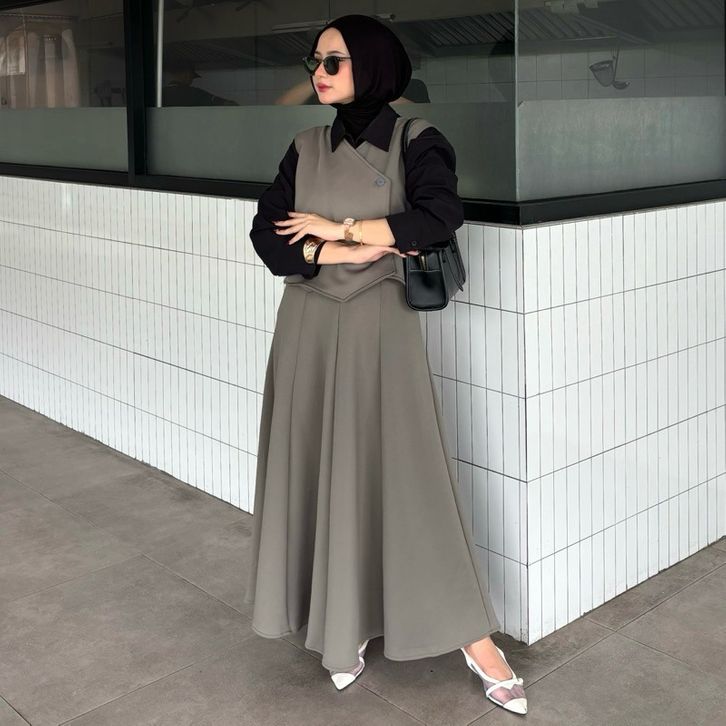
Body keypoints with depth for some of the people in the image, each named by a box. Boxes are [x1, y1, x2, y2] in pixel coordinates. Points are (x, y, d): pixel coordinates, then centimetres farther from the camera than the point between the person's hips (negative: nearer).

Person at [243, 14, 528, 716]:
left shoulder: (414, 140, -3)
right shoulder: (306, 149, 8)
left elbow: (441, 216, -20)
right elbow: (267, 236, 0)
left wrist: (336, 225, -13)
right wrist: (344, 252, -15)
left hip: (380, 326, -4)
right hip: (310, 328, 4)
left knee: (401, 473, -5)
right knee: (320, 472, 5)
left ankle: (475, 639, 6)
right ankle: (342, 626, 21)